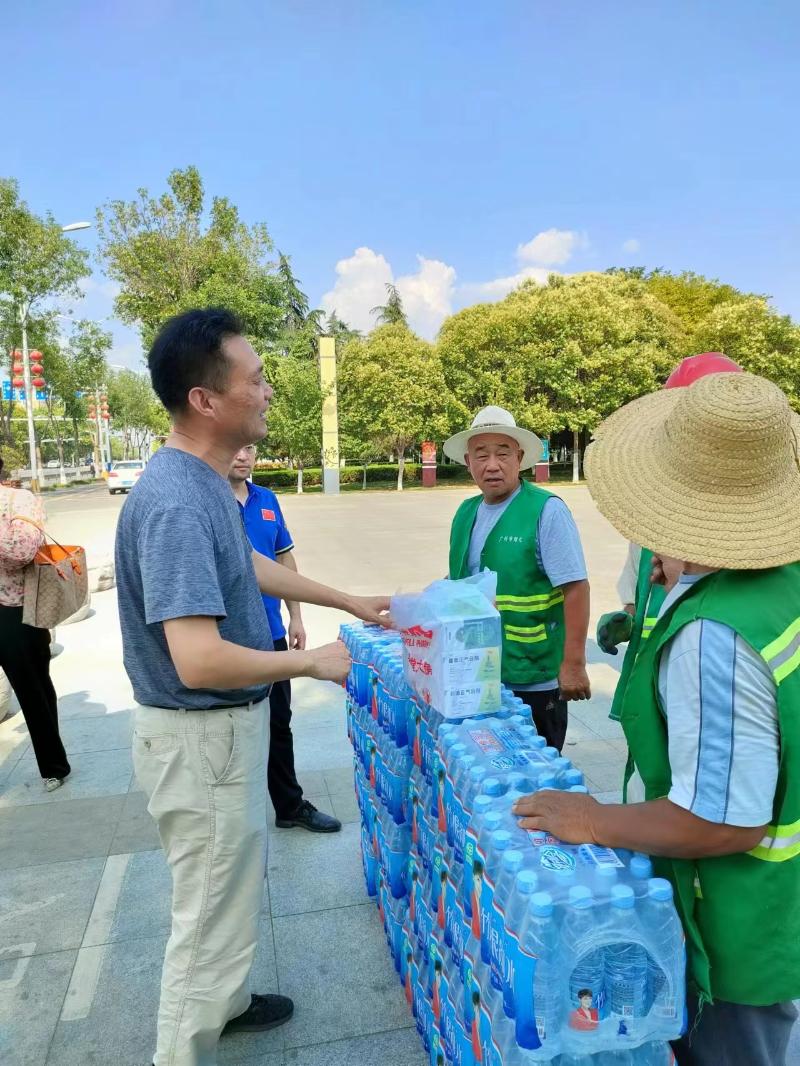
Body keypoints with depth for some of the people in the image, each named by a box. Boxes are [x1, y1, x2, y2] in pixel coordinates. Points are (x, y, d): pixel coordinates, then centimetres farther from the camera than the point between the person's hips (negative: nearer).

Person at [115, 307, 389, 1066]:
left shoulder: (206, 482, 3)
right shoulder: (176, 504, -29)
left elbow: (252, 567, 18)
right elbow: (199, 661, -34)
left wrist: (349, 601, 21)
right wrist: (315, 662, -20)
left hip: (224, 726, 10)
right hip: (201, 738, -10)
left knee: (233, 887, 28)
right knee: (212, 913, 9)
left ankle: (223, 1003, 52)